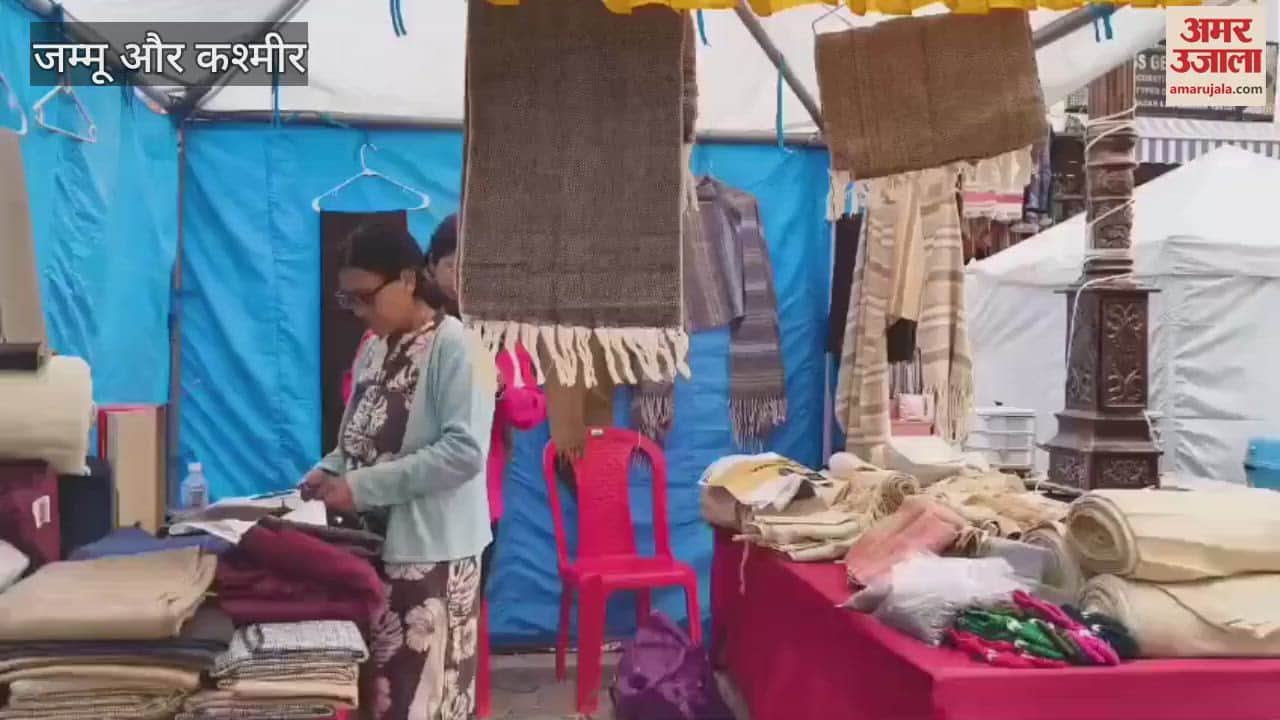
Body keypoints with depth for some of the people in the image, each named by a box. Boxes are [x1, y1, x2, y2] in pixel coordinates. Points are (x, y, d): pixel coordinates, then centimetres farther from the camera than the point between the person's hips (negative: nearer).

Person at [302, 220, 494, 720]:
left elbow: (464, 450, -24)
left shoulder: (455, 348, -15)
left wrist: (362, 486, -23)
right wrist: (329, 471, 0)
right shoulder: (375, 348, 11)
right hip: (375, 542, 8)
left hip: (431, 549, -8)